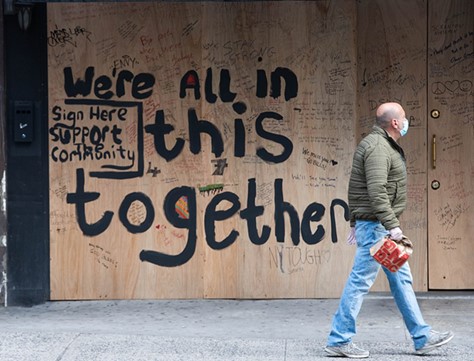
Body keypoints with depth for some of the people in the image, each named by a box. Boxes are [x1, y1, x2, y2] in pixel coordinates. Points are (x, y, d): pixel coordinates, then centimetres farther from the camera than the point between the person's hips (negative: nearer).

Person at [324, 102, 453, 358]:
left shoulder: (382, 145, 17)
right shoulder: (378, 148, -17)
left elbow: (365, 187, 20)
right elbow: (376, 191, -27)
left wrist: (356, 222, 22)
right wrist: (392, 225, -29)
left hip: (375, 223, 11)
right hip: (375, 224, -11)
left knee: (400, 278, 12)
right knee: (361, 281, -6)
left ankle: (422, 337, 18)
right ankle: (339, 341, 0)